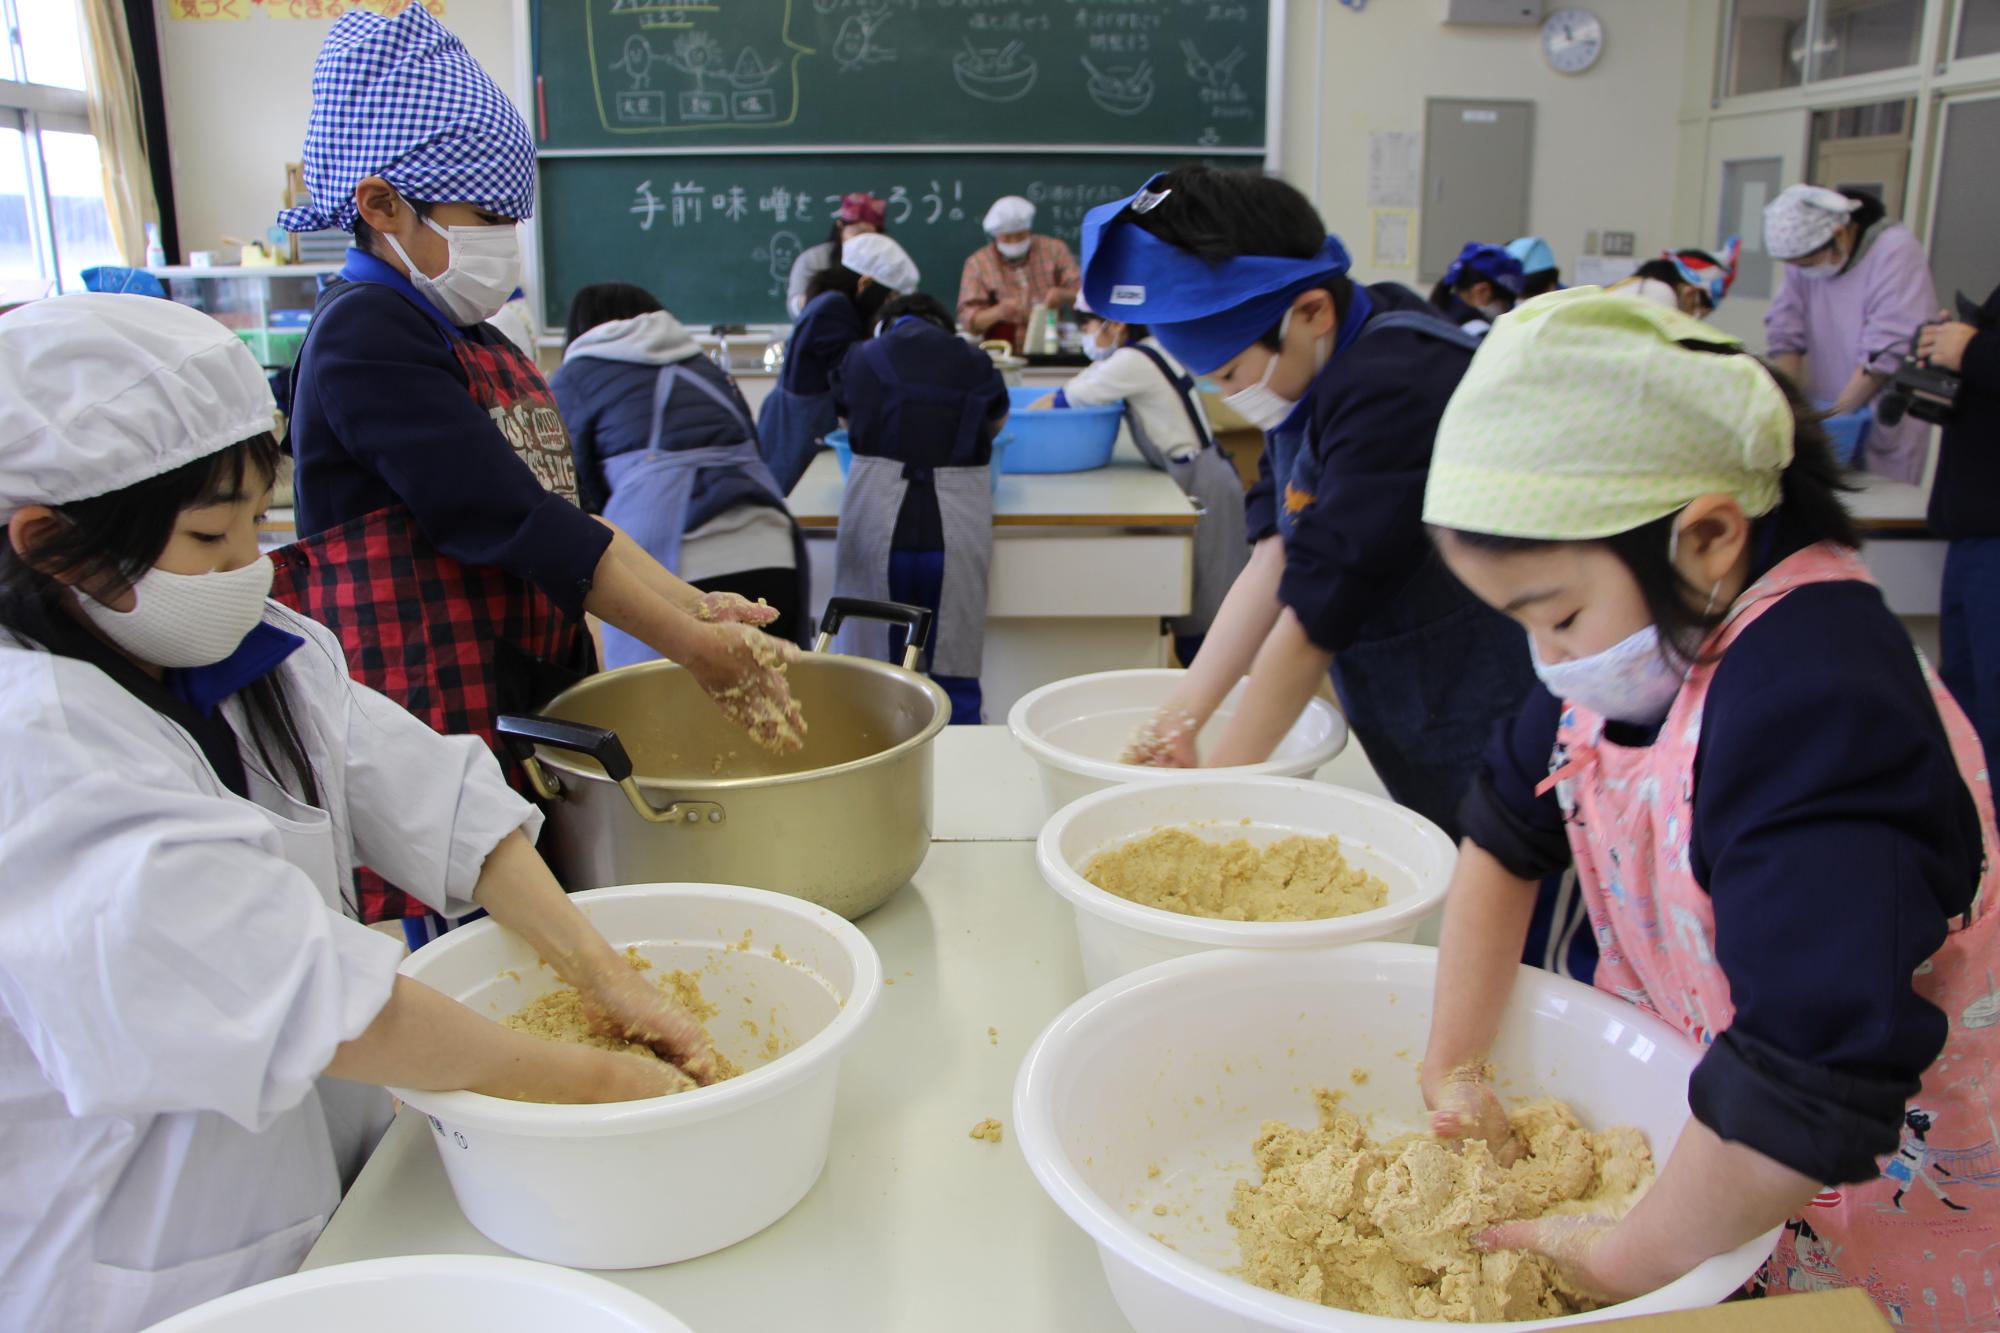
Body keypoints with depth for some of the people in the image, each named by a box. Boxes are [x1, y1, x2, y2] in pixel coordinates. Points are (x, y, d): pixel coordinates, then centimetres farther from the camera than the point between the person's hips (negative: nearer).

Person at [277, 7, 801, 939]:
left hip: (527, 710, 9)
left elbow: (559, 513, 9)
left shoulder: (471, 343, 15)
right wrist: (693, 645, -16)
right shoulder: (364, 338, -13)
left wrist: (694, 605, -4)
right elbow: (517, 523, -19)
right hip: (432, 729, -8)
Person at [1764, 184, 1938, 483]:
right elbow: (1784, 334, -3)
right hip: (1828, 423, 5)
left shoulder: (1896, 251, -15)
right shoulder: (1803, 252, 0)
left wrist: (1835, 415, -19)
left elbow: (1885, 353, -20)